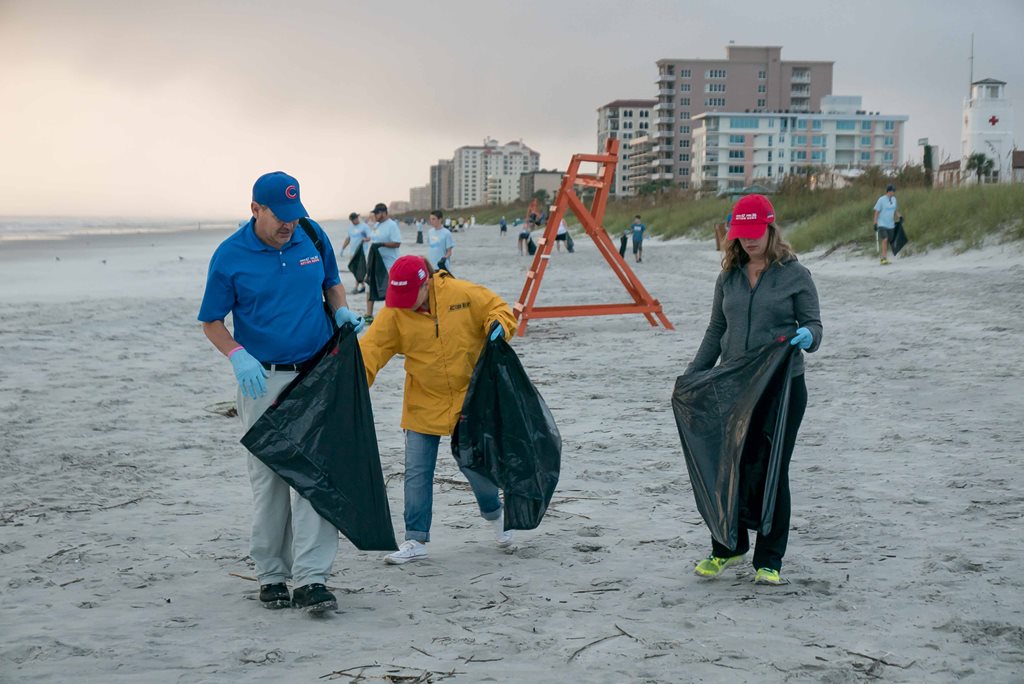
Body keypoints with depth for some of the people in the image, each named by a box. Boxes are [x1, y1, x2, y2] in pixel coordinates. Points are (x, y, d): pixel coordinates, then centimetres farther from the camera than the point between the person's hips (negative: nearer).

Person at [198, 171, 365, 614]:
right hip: (263, 379, -2)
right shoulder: (230, 256, -7)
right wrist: (238, 356, -19)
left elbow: (332, 284, 19)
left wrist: (341, 312, -3)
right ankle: (271, 575, 17)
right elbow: (212, 322, -1)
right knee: (268, 477, 4)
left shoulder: (313, 237, 1)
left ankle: (312, 578, -8)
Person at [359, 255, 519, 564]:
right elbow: (370, 349, -14)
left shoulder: (463, 293, -12)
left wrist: (498, 325, -22)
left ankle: (494, 513, 39)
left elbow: (498, 308, 0)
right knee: (416, 473, 0)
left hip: (468, 398, -1)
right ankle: (416, 540, 11)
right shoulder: (394, 313, -9)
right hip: (422, 407, 1)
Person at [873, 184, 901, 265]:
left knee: (888, 242, 7)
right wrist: (875, 223, -11)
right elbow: (877, 212, -8)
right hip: (882, 224, -6)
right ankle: (884, 258, -20)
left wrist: (899, 217, 5)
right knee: (885, 240, -19)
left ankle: (883, 259, 16)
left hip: (891, 225, 6)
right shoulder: (881, 200, -10)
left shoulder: (894, 199, 8)